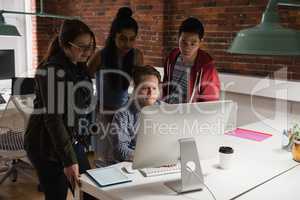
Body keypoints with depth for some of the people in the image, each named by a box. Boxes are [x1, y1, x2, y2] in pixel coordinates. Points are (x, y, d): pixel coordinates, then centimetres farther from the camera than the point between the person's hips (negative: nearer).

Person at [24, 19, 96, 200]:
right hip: (48, 145, -7)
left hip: (72, 139, 8)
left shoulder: (80, 67, 5)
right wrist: (68, 160, -23)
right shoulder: (52, 70, -20)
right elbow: (52, 118, -23)